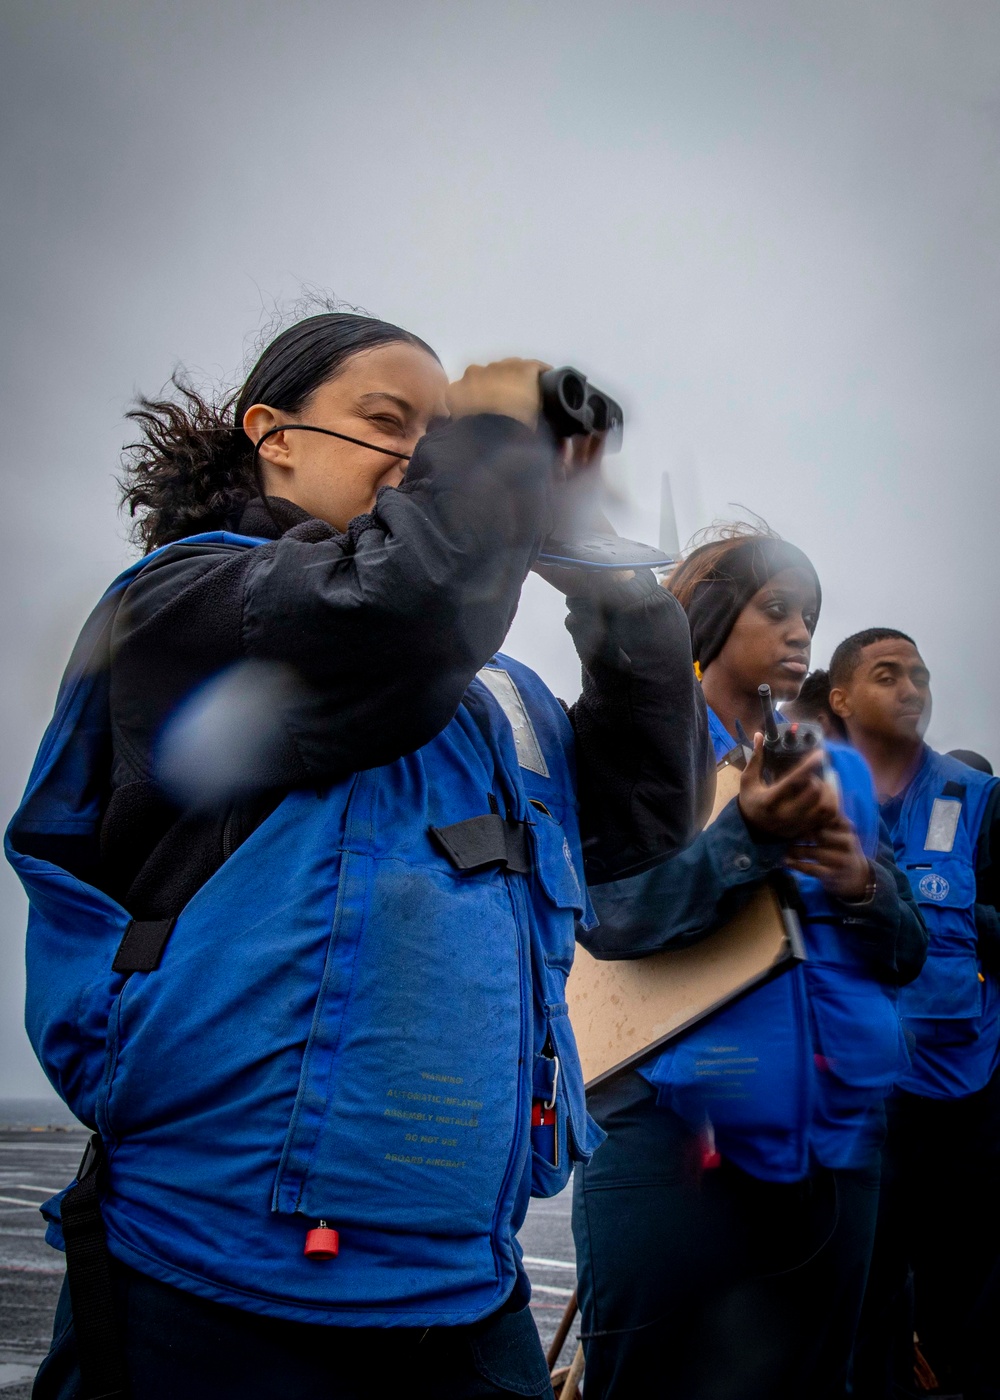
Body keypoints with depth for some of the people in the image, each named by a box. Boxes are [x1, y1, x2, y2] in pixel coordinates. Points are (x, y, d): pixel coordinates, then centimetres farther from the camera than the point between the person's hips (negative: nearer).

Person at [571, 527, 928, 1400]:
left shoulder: (839, 770, 13)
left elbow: (907, 952, 11)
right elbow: (608, 915, -14)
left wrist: (862, 886, -10)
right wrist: (748, 836, -26)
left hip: (833, 1139, 5)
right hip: (675, 1132, -4)